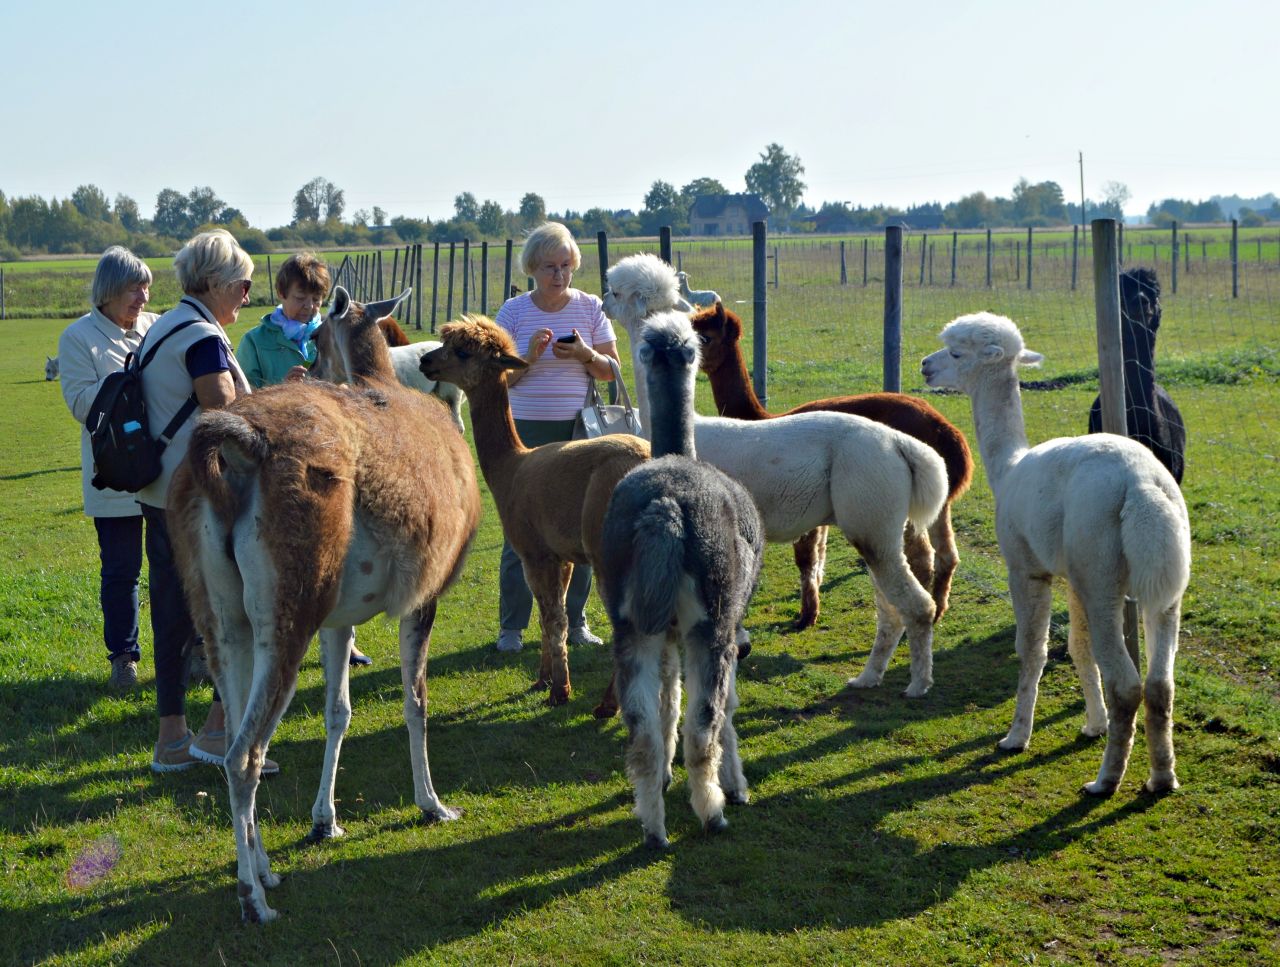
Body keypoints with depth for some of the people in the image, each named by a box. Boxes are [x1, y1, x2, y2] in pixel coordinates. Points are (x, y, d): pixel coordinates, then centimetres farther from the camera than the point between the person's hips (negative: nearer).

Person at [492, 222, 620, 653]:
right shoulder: (514, 311, 0)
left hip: (579, 426, 2)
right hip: (526, 429, -1)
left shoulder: (590, 307, 4)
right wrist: (529, 357, -17)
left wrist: (586, 354, -14)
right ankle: (511, 625, 8)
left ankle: (575, 621, 16)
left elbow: (611, 371, 6)